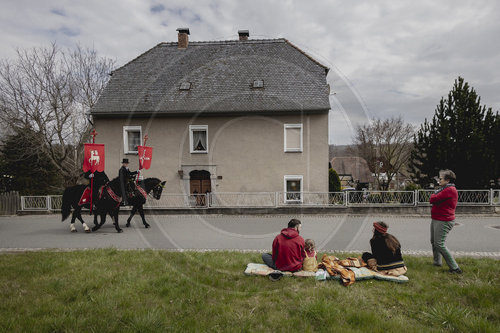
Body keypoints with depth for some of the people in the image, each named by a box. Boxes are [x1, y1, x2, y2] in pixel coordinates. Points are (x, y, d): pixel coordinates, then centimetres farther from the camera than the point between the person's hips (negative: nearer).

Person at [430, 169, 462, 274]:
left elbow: (433, 199, -22)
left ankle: (455, 268, -4)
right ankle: (437, 262, 33)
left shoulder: (450, 190, -19)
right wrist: (435, 196, -5)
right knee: (433, 241, 19)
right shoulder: (444, 188, 16)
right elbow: (432, 199, 16)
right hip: (436, 220, 11)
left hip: (443, 221, -11)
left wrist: (433, 195, -2)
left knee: (439, 244, -11)